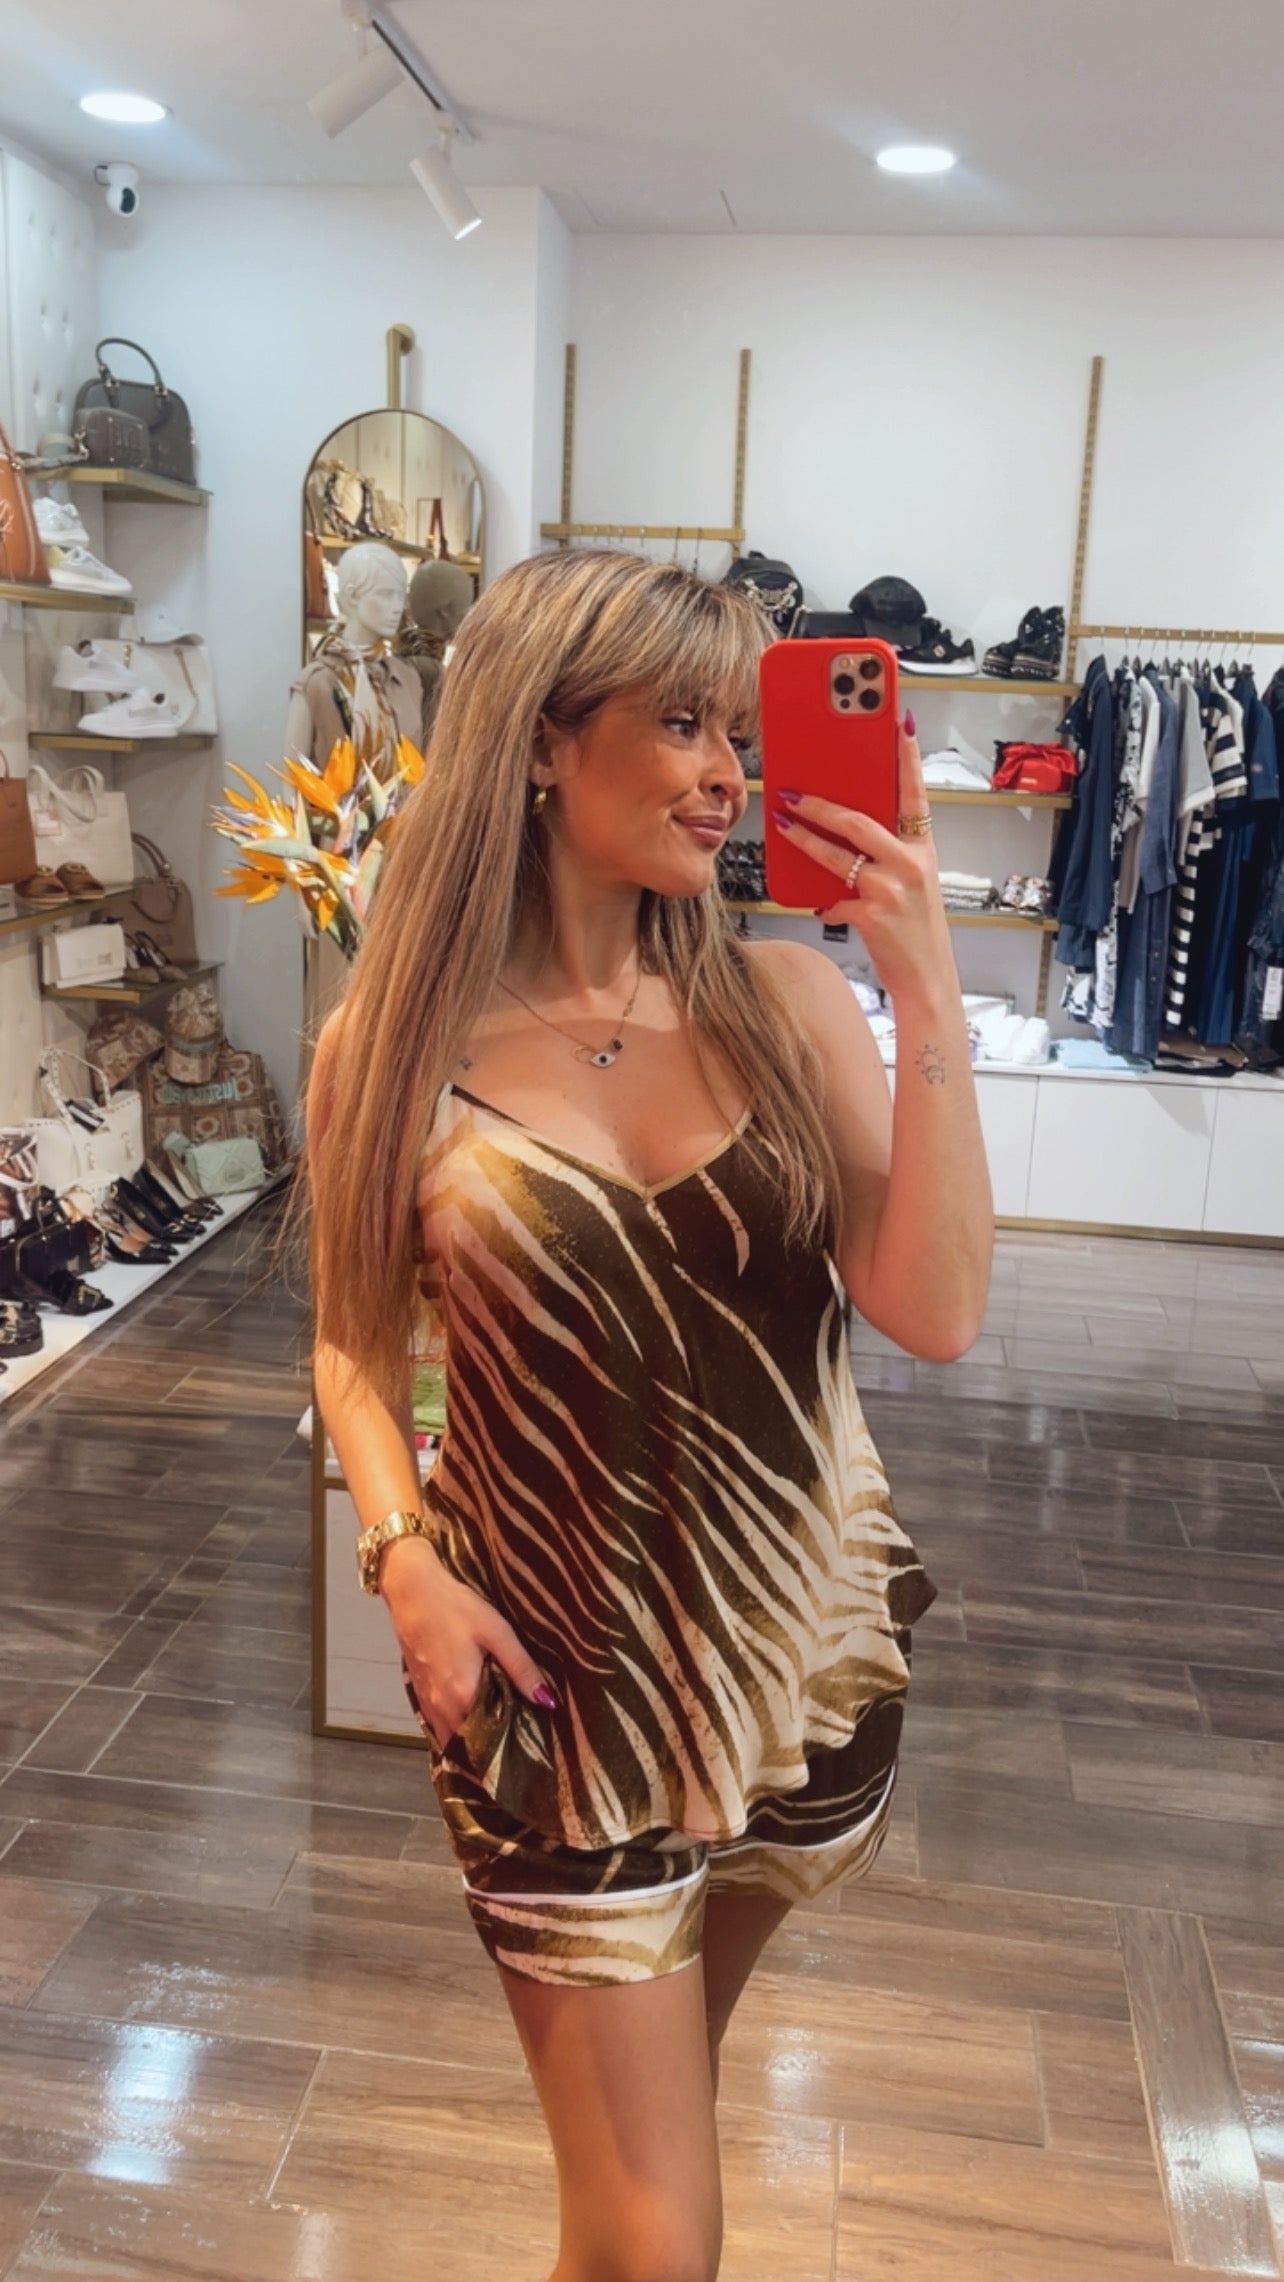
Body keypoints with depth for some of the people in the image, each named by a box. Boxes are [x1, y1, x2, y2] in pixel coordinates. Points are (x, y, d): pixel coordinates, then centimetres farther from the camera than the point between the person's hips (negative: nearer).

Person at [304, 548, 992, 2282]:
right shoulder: (398, 1044, -9)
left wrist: (927, 991, -20)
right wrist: (405, 1555, -12)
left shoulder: (783, 1000, -7)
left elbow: (936, 1315, -14)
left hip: (807, 1643, 3)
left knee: (667, 2063, 28)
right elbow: (356, 1338, 3)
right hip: (561, 1681, -2)